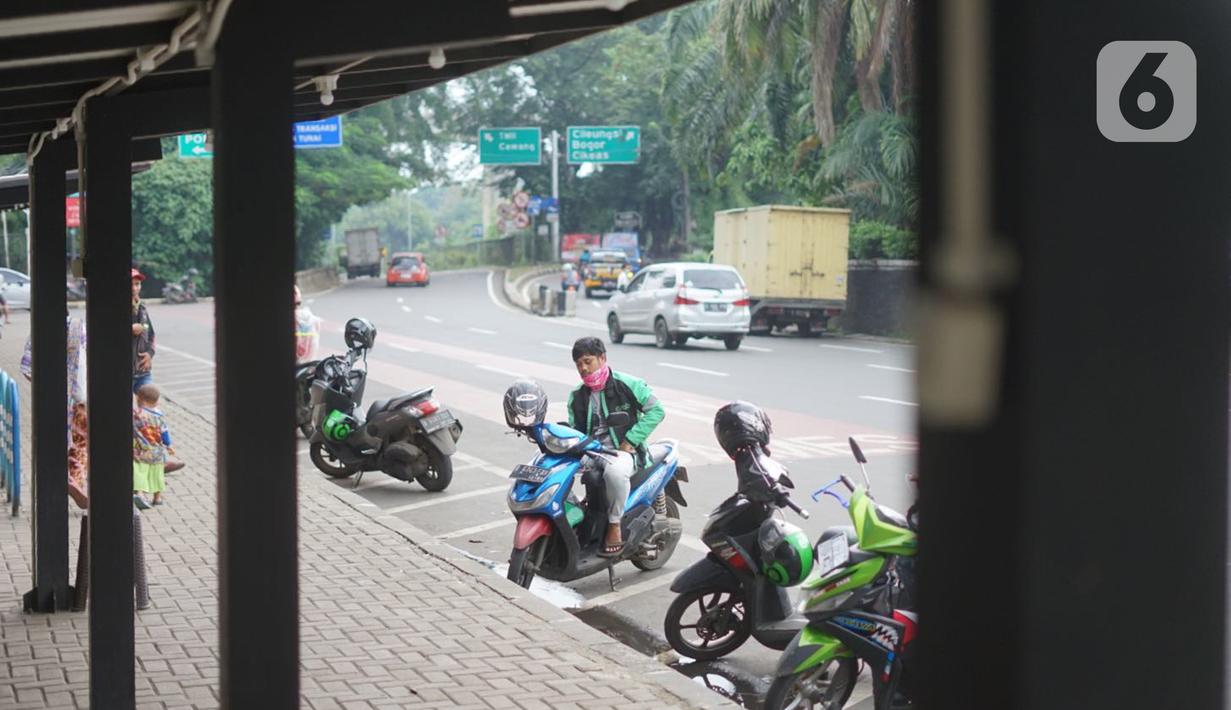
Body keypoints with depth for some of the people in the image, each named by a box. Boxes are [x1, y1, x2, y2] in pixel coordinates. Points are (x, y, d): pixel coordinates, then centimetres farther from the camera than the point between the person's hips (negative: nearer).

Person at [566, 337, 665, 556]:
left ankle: (615, 526, -22)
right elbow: (575, 430, 14)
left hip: (623, 450, -5)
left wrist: (630, 441, -10)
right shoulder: (576, 397, 12)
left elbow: (656, 410, -4)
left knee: (614, 471, -41)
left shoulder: (627, 385, -3)